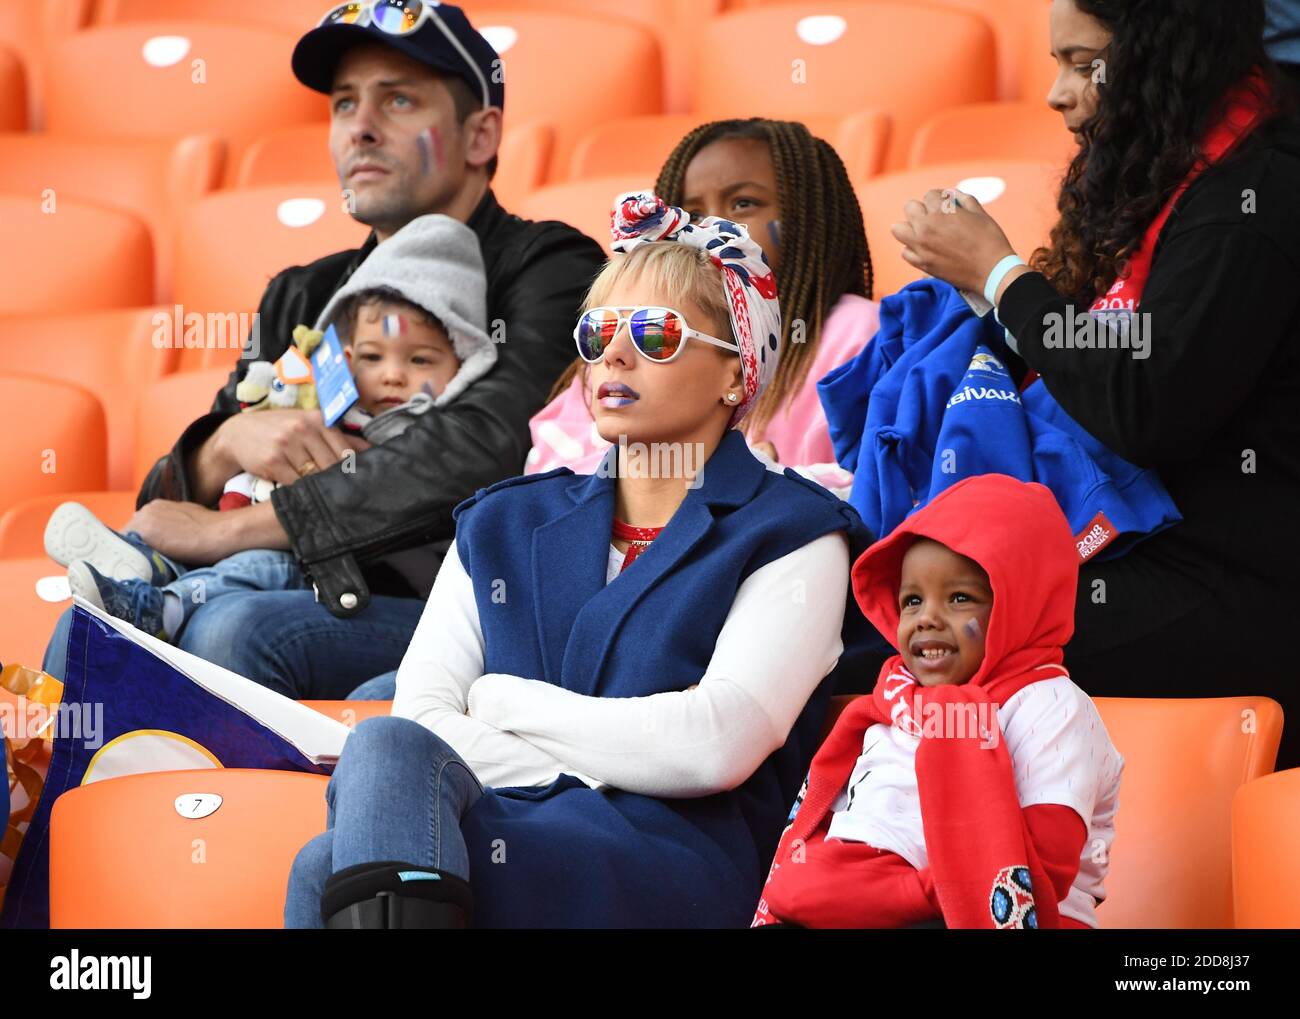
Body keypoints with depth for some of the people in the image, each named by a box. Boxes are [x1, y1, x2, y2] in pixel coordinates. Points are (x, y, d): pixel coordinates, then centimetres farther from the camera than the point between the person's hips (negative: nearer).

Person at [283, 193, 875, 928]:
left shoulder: (793, 535, 11)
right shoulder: (503, 524, 26)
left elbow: (717, 745, -6)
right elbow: (420, 710, 10)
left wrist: (506, 702, 5)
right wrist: (579, 782, -6)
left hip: (675, 872, -5)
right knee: (387, 752, -35)